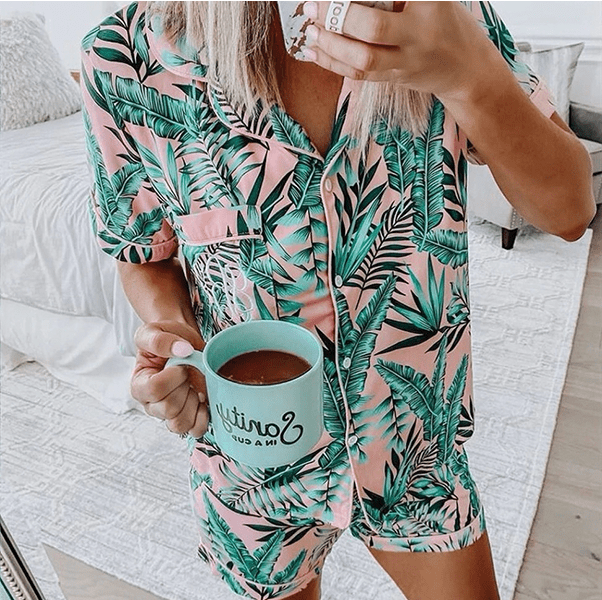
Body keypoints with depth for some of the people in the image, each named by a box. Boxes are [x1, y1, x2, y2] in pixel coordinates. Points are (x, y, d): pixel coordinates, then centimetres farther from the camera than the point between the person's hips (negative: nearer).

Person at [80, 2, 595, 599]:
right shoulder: (128, 56, -17)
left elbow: (568, 210, -16)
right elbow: (149, 258, -4)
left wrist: (471, 72, -34)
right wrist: (173, 335, -27)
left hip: (419, 434, 2)